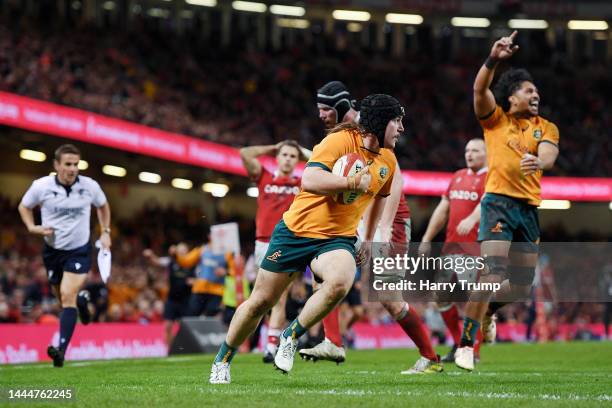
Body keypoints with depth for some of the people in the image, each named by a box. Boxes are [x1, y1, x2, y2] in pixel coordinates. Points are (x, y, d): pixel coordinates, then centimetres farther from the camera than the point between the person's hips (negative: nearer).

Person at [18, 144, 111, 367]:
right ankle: (81, 301, 53)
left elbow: (103, 206, 12)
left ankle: (61, 350, -23)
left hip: (79, 250, -2)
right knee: (62, 295, 14)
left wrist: (105, 232, 6)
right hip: (52, 250, 2)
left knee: (68, 296, -18)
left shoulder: (90, 186, -10)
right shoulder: (41, 186, -12)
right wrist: (33, 228, -10)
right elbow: (24, 206, 7)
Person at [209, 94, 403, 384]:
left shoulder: (388, 161, 6)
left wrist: (369, 240, 24)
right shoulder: (340, 141, -14)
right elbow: (309, 180, -27)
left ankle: (291, 336, -9)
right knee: (261, 301, 3)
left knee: (340, 282, -31)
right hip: (297, 229, -3)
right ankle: (222, 361, 25)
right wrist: (352, 183, -29)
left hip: (337, 239, 3)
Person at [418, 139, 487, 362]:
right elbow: (443, 210, 24)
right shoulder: (458, 176, 20)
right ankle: (459, 343, 23)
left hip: (474, 248, -8)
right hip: (451, 246, 8)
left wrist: (472, 219, -42)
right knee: (442, 296, 9)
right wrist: (427, 239, 21)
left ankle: (473, 351, -2)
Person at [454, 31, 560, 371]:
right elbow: (480, 89, -11)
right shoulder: (496, 119, 7)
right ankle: (466, 346, -20)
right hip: (499, 202, -5)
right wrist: (493, 60, -29)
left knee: (523, 285, 8)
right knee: (493, 271, -21)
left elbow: (549, 155, -7)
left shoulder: (546, 128, 12)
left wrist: (538, 162, -32)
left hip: (530, 207, 5)